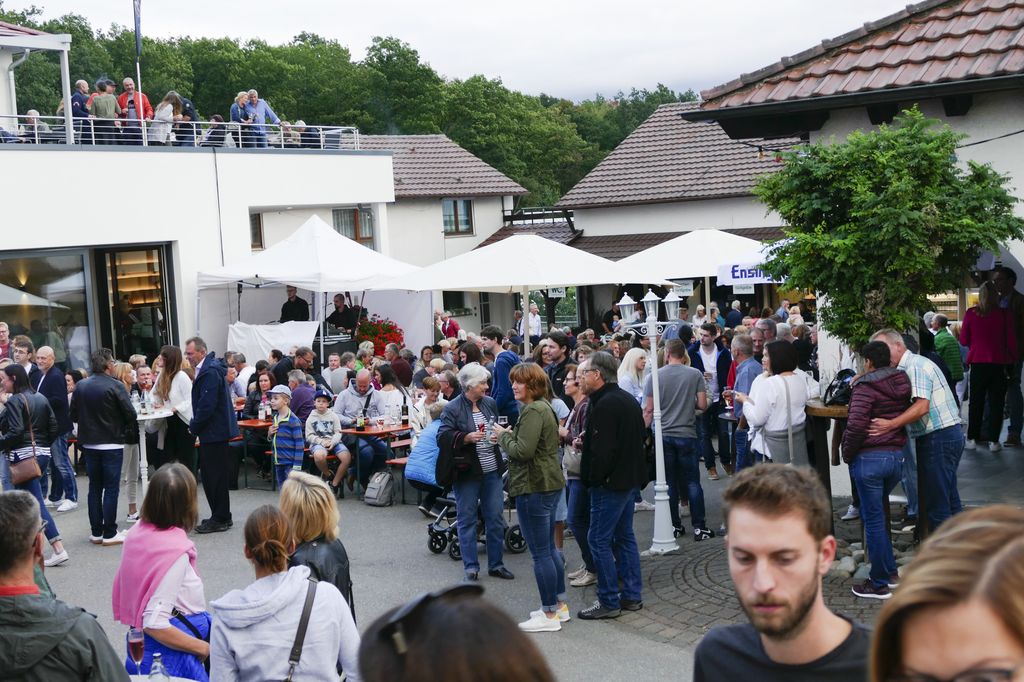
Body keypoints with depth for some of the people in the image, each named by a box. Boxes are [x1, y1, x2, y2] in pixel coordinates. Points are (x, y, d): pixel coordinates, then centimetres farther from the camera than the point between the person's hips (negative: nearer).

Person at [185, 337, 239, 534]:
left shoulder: (210, 372, -19)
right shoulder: (206, 369, 13)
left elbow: (207, 405, -23)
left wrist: (194, 426, -12)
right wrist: (195, 425, 11)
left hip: (215, 431, -10)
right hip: (213, 431, 10)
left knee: (215, 476, -4)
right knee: (210, 474, 15)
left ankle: (220, 519, 2)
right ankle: (221, 517, 22)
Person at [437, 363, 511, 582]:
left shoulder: (490, 403, 7)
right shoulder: (453, 408, -9)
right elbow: (442, 438, -14)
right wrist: (466, 438, -25)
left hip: (491, 472, 5)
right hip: (466, 472, -5)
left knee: (495, 519, 9)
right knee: (467, 520, 4)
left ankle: (495, 564, 21)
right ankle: (471, 567, 14)